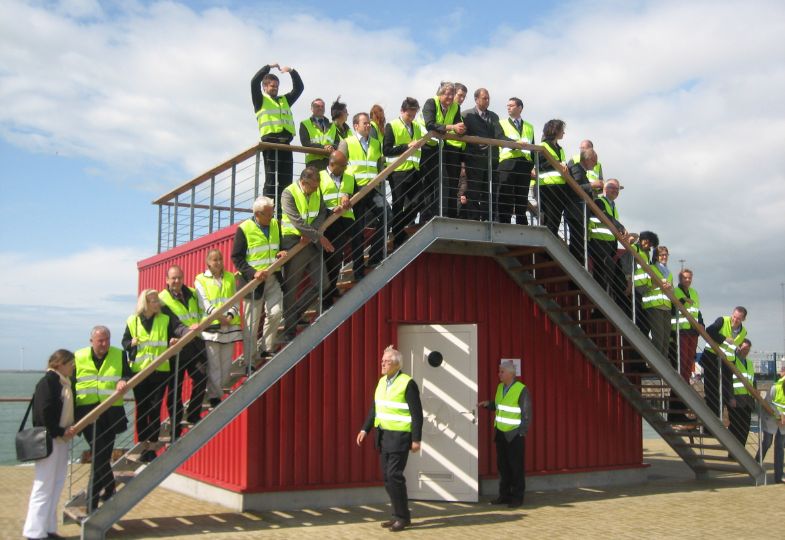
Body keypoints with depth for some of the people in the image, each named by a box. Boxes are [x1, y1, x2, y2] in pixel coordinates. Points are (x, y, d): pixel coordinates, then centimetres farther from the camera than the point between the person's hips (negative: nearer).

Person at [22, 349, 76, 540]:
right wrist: (60, 431, -16)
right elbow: (44, 412, -20)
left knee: (56, 486, 12)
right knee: (44, 486, -4)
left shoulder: (64, 383, 12)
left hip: (61, 440, 9)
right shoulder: (48, 382, -14)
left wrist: (69, 429, 0)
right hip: (48, 441, -9)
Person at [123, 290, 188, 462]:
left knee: (155, 410, 0)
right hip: (139, 371, 1)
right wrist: (132, 343, -10)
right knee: (142, 409, 6)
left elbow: (178, 328, -17)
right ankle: (144, 446, 17)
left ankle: (151, 448, 9)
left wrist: (188, 331, -39)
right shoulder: (132, 322, 5)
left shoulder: (165, 320, 1)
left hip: (160, 371, -1)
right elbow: (125, 342, 13)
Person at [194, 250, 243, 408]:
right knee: (213, 365, -7)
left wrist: (230, 315, -9)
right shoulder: (201, 279, 5)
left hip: (230, 326, 4)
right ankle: (214, 397, -2)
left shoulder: (230, 277, 16)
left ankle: (218, 393, 15)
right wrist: (219, 316, -18)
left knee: (226, 364, 5)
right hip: (210, 326, -4)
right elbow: (204, 303, -5)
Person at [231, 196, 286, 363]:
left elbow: (283, 244, 22)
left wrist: (282, 252, -2)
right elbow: (236, 258, -9)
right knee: (252, 323, 3)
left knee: (276, 313, -10)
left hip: (273, 279, 4)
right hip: (253, 281, -4)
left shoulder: (276, 225, 8)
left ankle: (267, 349, 10)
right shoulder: (244, 229, -8)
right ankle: (250, 360, 13)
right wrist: (253, 272, -22)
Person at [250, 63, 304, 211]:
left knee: (286, 181, 2)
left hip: (285, 143, 5)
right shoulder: (260, 100, 11)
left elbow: (299, 88, 23)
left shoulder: (284, 100, 25)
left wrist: (292, 71, 10)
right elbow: (254, 82, -4)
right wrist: (269, 67, -1)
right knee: (272, 180, -9)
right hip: (270, 143, -5)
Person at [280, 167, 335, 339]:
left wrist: (310, 235, -14)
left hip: (311, 243, 6)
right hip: (293, 243, -6)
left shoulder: (317, 191, 5)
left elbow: (322, 213, 2)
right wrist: (319, 237, -16)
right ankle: (289, 330, 8)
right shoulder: (289, 194, -14)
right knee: (291, 288, 0)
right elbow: (298, 222, -19)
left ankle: (295, 313, 24)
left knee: (322, 284, 5)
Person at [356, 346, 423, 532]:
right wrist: (365, 429, 8)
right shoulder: (382, 381, 9)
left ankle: (402, 516, 3)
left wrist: (416, 439, -15)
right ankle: (399, 515, 20)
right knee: (387, 477, 10)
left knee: (394, 476, -10)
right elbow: (375, 408, 16)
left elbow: (417, 414, -13)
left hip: (399, 436, -8)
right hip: (383, 435, 8)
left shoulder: (407, 384, -13)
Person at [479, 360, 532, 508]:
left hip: (514, 434, -7)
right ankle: (504, 495, 18)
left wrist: (522, 432, -14)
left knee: (516, 466, 0)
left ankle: (517, 497, 7)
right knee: (502, 465, 10)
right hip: (500, 433, 7)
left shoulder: (521, 389, -12)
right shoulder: (500, 387, 9)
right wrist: (488, 404, 0)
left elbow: (526, 413, -11)